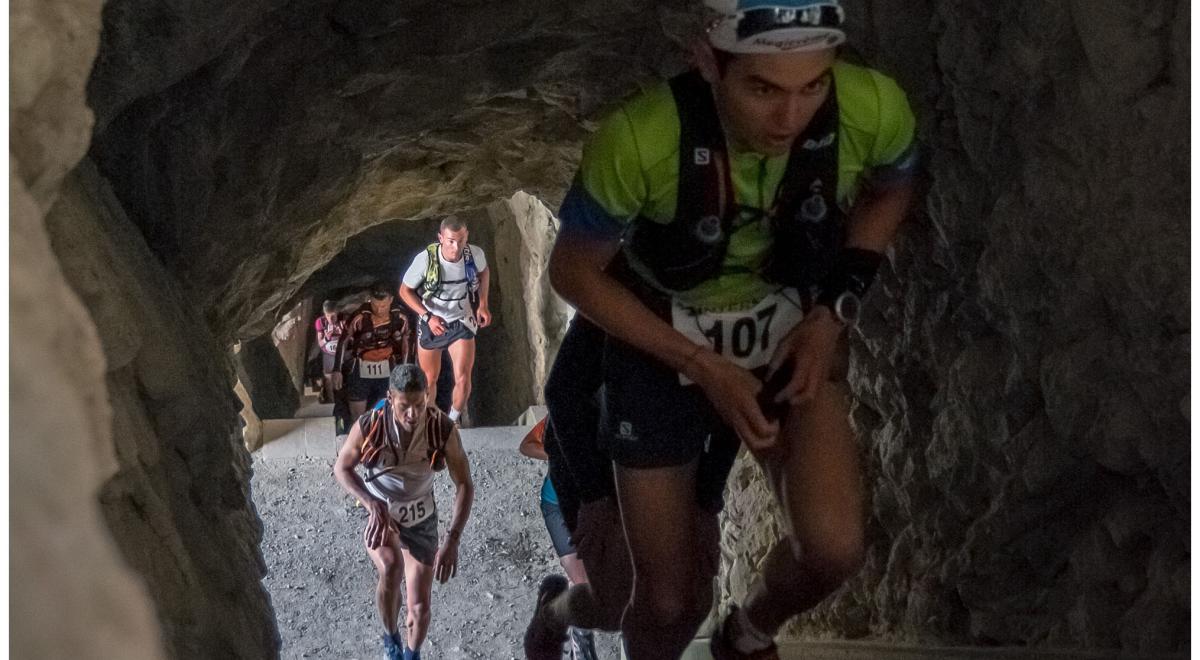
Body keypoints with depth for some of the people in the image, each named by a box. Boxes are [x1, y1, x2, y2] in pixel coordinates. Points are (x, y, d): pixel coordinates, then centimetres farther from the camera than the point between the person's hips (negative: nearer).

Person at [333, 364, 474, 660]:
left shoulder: (443, 429, -26)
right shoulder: (369, 426, -27)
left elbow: (465, 485, -19)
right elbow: (341, 468, -10)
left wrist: (452, 540, -30)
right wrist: (372, 504, -28)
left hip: (420, 520, 2)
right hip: (378, 515, -1)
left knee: (420, 605, 1)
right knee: (391, 568, -32)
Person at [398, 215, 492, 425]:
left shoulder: (475, 254, -21)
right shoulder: (425, 259, -28)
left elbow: (483, 272, 6)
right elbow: (405, 291, -13)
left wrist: (483, 304, -4)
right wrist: (428, 317, -22)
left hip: (462, 323, 1)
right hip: (431, 322, -1)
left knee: (463, 380, -10)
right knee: (429, 379, 15)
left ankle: (453, 421, 18)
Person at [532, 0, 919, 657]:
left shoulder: (873, 110, -27)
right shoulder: (639, 139, -35)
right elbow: (573, 271, -16)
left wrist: (835, 310, -11)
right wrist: (702, 368, -20)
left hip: (793, 335, 2)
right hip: (662, 346, -1)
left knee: (833, 550, -20)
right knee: (672, 601, 2)